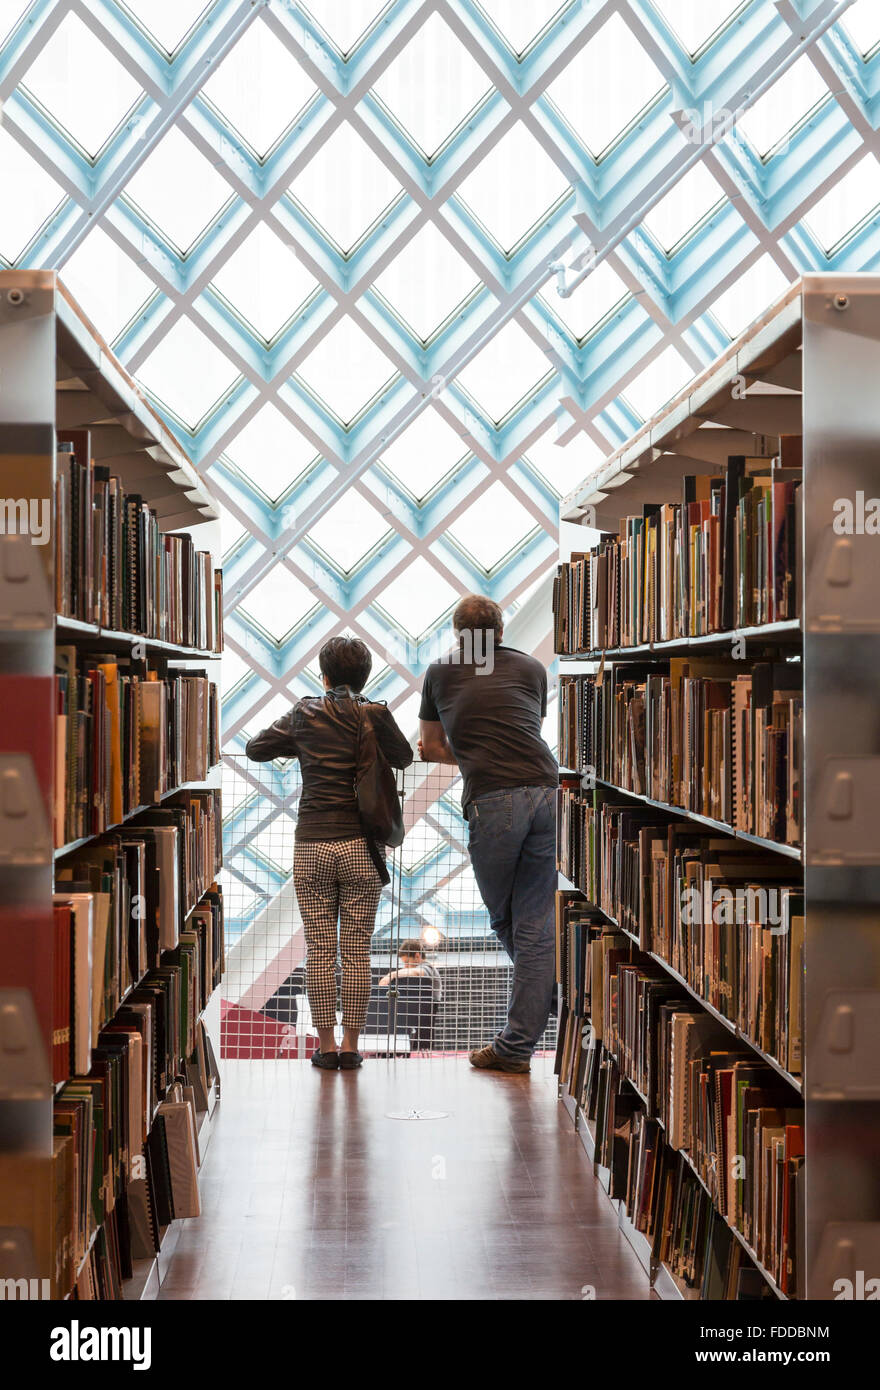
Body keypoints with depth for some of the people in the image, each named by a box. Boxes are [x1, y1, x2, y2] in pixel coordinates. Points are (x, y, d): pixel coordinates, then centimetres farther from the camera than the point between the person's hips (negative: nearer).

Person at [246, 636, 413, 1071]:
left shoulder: (304, 714, 3)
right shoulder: (375, 714, -2)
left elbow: (255, 749, 13)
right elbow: (403, 757, 13)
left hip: (312, 847, 1)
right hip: (361, 847, -1)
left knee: (319, 951, 6)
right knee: (357, 952, 5)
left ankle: (326, 1046, 9)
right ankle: (351, 1047, 8)